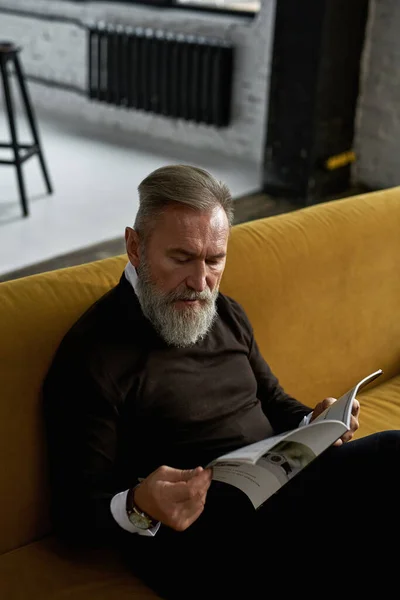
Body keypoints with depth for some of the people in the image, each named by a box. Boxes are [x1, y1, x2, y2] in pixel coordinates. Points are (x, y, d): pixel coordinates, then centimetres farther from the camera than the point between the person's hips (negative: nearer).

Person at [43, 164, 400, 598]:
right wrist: (138, 509, -29)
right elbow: (74, 514, -7)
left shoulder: (227, 315, 15)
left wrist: (312, 424, 5)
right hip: (201, 542, -8)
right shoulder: (90, 355, -8)